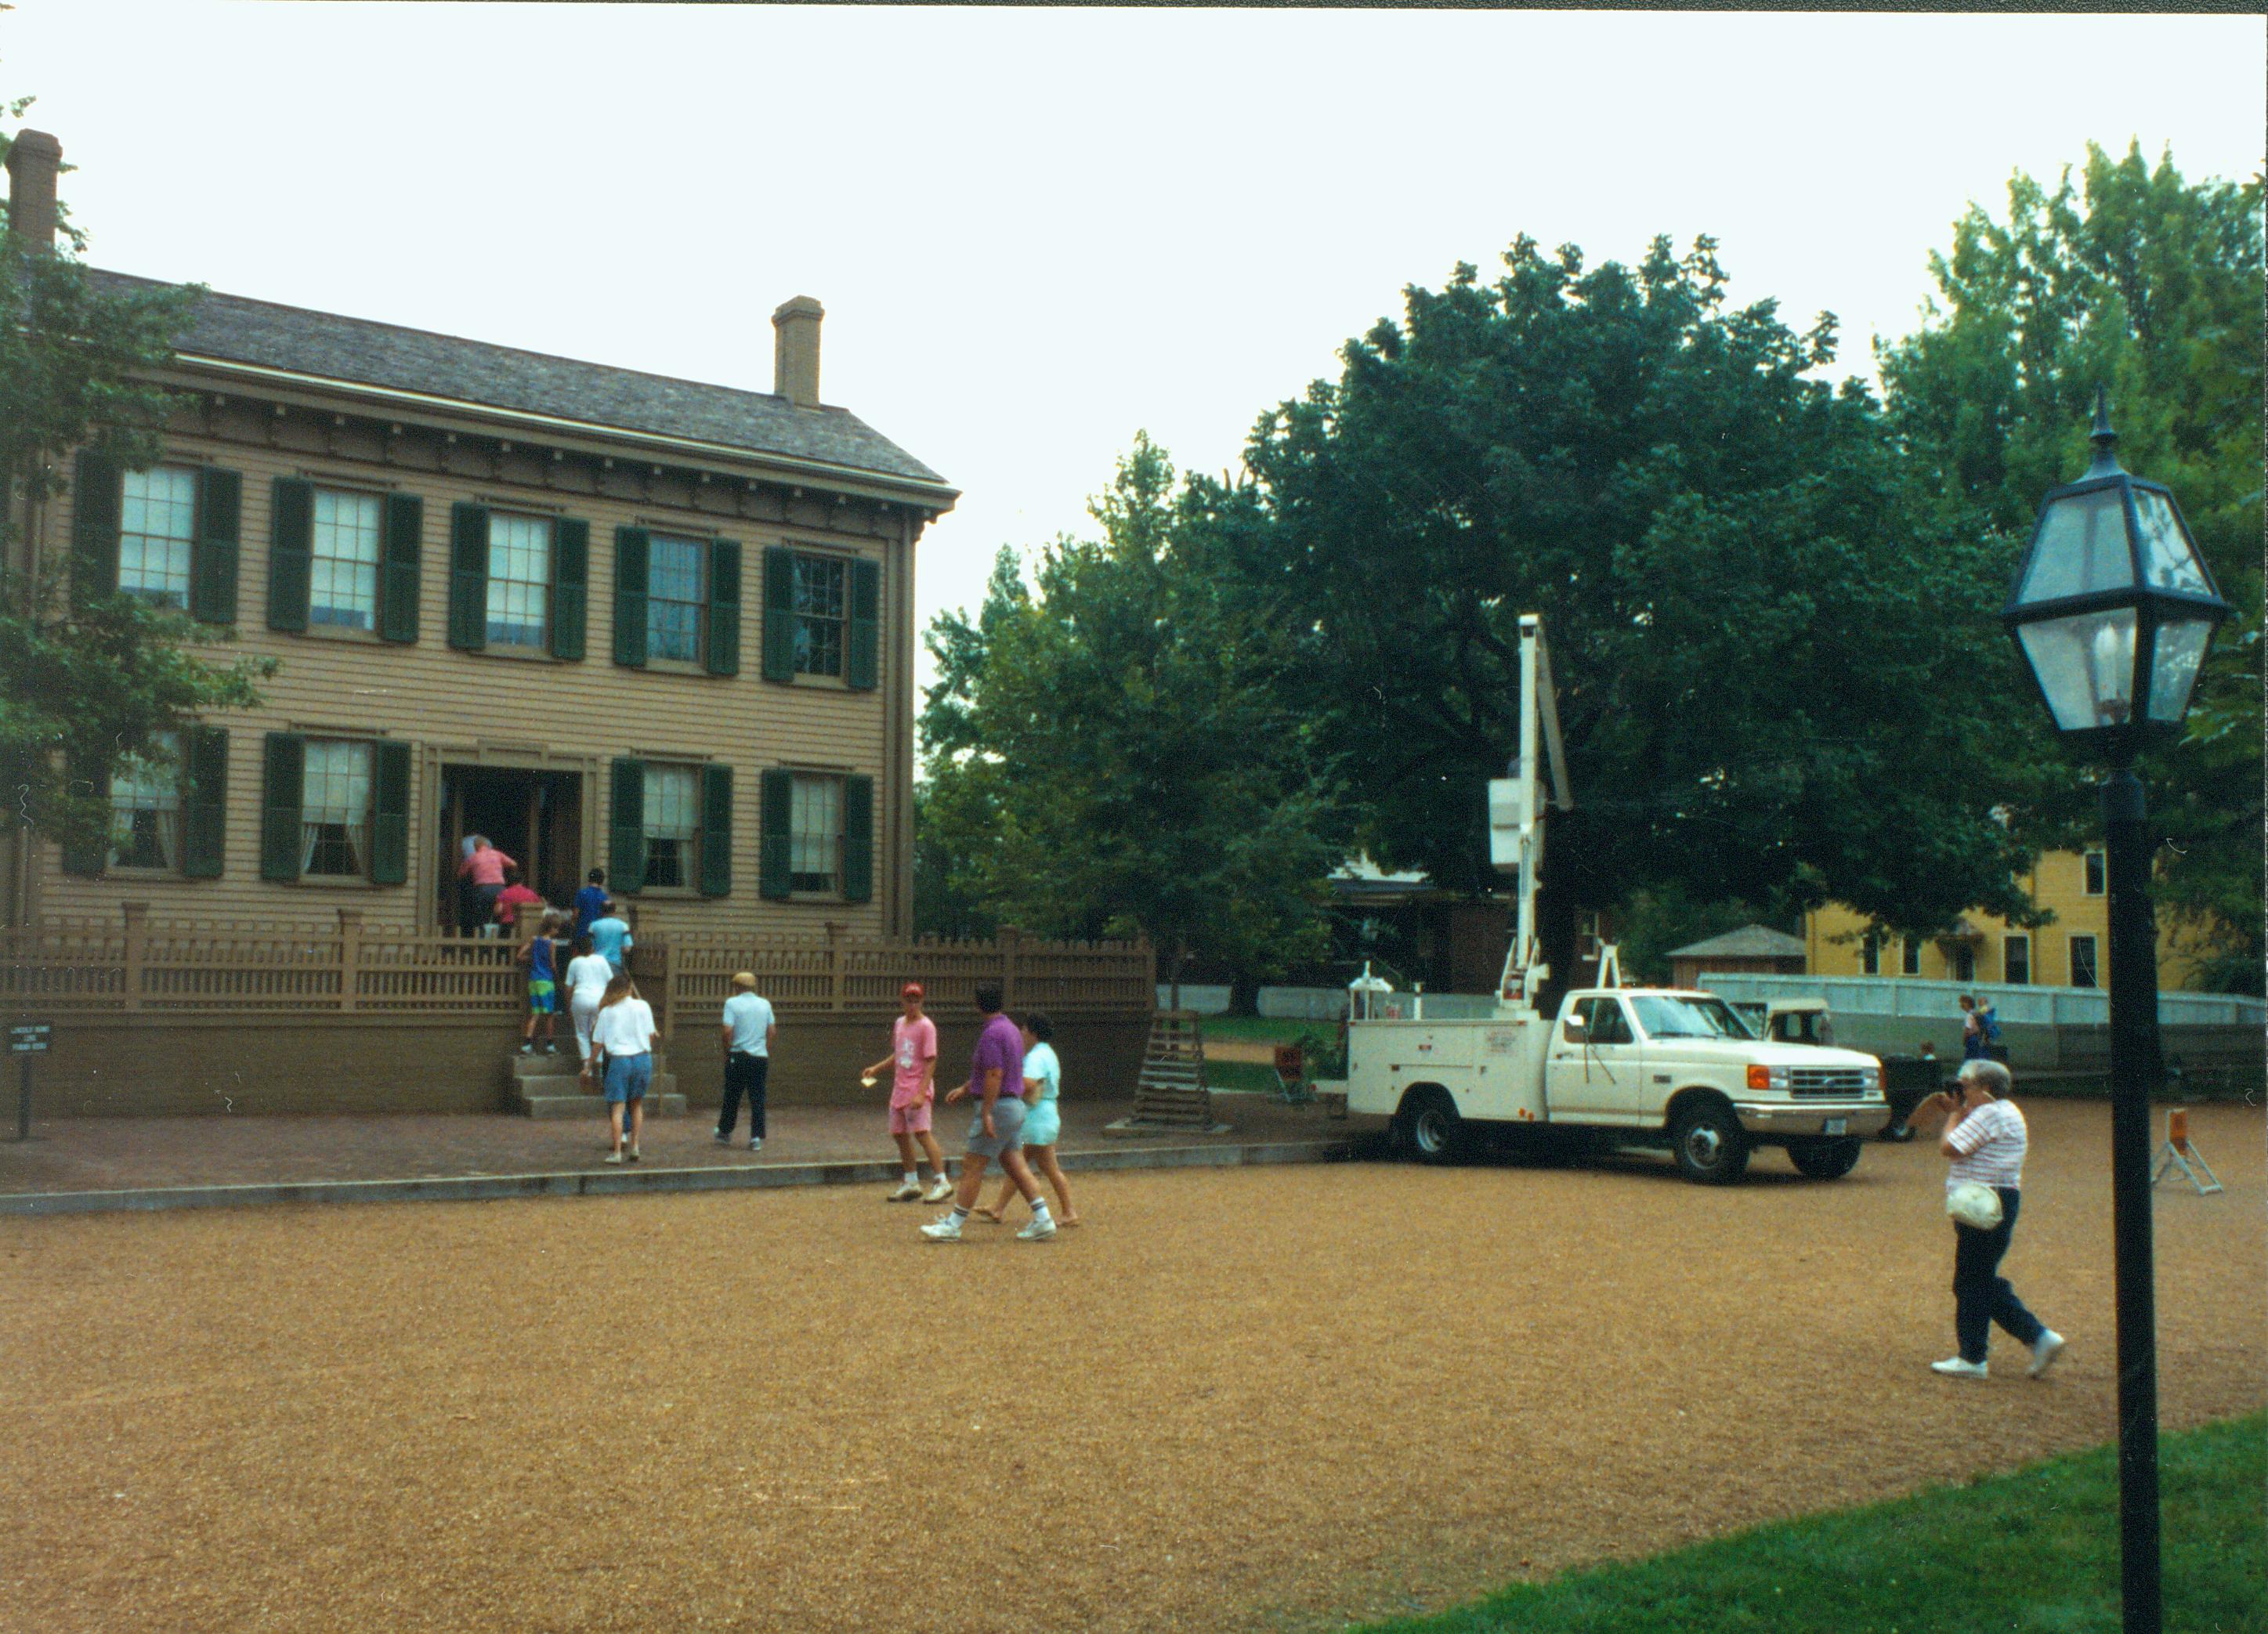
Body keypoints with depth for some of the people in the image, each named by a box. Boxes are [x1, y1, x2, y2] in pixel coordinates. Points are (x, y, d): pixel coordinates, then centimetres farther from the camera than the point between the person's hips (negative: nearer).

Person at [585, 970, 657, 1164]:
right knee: (637, 1104, 17)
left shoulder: (606, 1012, 2)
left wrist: (589, 1066, 14)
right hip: (642, 1058, 2)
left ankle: (617, 1152, -4)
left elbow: (598, 1043, 4)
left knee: (617, 1106, 0)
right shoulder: (643, 1006, 4)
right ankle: (635, 1145, 14)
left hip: (618, 1060, -2)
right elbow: (651, 1035, 4)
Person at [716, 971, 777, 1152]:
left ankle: (725, 1133, 24)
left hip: (739, 1056, -3)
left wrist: (726, 1053, 0)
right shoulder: (765, 1004, 8)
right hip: (760, 1056, 3)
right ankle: (756, 1138, -3)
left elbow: (728, 1031, -12)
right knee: (757, 1098, 3)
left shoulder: (732, 1003, -5)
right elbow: (772, 1032, 9)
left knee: (732, 1097, 11)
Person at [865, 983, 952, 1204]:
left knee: (921, 1132, -17)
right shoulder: (899, 1024, 13)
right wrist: (876, 1068, 14)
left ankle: (941, 1182, -12)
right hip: (899, 1088, 8)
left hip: (918, 1089, -8)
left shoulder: (926, 1026, -11)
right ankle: (911, 1184, 21)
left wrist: (921, 1093, -23)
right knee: (899, 1134, 11)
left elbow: (931, 1062, -15)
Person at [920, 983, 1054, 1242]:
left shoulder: (991, 1033, -17)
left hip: (997, 1106, -10)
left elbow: (994, 1075, -23)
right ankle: (1043, 1220, 7)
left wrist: (986, 1114, -23)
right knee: (1015, 1165, 11)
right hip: (1015, 1106, 10)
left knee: (972, 1167, -3)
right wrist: (965, 1089, 29)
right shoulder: (1011, 1029, 14)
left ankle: (953, 1225, 2)